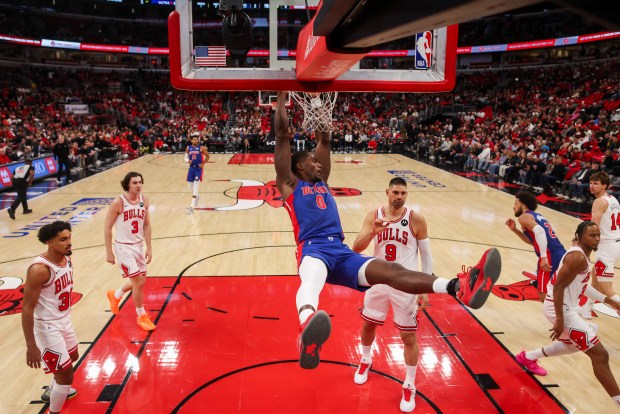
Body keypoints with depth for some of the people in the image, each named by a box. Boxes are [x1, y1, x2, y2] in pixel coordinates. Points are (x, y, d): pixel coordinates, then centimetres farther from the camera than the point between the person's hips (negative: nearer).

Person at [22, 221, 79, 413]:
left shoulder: (67, 258, -3)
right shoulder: (39, 269, -29)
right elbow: (27, 308, -25)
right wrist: (31, 346, -24)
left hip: (64, 320, 9)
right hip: (48, 326, -9)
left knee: (72, 356, 30)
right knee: (66, 373, -3)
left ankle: (53, 390, 56)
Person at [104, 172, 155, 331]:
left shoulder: (144, 200, -2)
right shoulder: (118, 203, -18)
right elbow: (107, 228, -11)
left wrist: (149, 249, 6)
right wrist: (109, 252, -9)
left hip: (138, 246, 6)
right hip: (124, 247, -6)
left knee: (139, 281, 17)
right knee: (138, 281, -8)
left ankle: (115, 295, 46)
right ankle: (141, 316, 13)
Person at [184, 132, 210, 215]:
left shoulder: (202, 148, -6)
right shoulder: (188, 148, 4)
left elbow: (207, 156, 3)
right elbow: (186, 157, 12)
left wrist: (203, 164, -8)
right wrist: (188, 161, -11)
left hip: (198, 168, -4)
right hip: (191, 168, 5)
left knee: (195, 187, -11)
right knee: (190, 187, 12)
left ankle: (191, 207, -12)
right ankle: (196, 197, 45)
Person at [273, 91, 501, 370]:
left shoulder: (322, 181, 31)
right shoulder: (289, 183, 14)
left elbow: (325, 140, 33)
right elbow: (282, 134, 10)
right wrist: (282, 95, 15)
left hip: (342, 253, 6)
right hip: (313, 250, -5)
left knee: (391, 270, -19)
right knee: (312, 279, -41)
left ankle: (459, 287, -39)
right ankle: (307, 330, -74)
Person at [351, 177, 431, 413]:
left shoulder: (416, 220, -11)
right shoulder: (374, 216, -6)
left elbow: (426, 255, -3)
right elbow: (356, 249, -12)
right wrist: (373, 232, -31)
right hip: (379, 281, 3)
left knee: (408, 336, 4)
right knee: (368, 324, 19)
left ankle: (409, 387, 24)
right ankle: (365, 361, 49)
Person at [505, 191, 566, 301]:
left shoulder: (524, 217, -1)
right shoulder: (537, 216, 26)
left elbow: (539, 231, -21)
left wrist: (544, 257, -25)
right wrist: (515, 230, 24)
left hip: (551, 256, -9)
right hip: (561, 254, 9)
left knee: (545, 295, -1)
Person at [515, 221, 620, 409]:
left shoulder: (582, 254, 11)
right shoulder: (577, 257, -21)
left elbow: (582, 285, 23)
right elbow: (558, 286, -25)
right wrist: (559, 320, -26)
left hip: (567, 307, 11)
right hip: (561, 308, -11)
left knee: (574, 344, 32)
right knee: (599, 354, -8)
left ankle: (528, 357, 42)